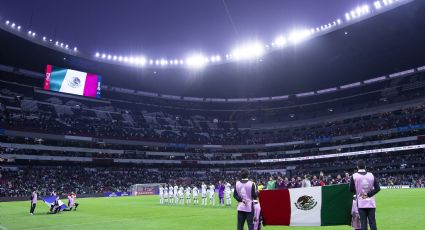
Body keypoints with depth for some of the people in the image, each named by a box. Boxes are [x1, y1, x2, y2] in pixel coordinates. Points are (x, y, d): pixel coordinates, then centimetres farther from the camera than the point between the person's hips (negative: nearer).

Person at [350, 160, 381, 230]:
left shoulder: (354, 176, -6)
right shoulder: (371, 175, 2)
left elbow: (351, 189, -3)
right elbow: (377, 188, -2)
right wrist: (368, 194, -4)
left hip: (361, 203, -2)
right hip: (371, 203, 2)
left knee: (363, 222, 2)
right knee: (372, 222, 7)